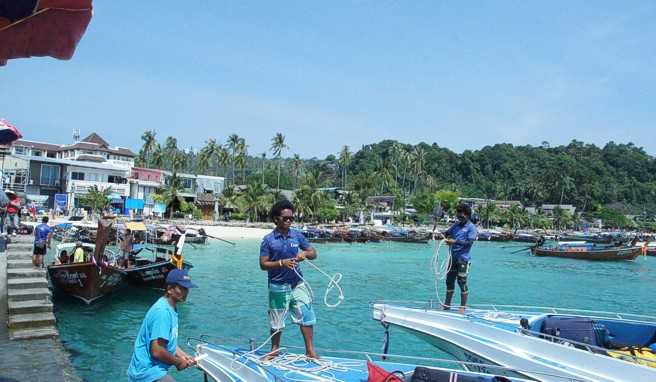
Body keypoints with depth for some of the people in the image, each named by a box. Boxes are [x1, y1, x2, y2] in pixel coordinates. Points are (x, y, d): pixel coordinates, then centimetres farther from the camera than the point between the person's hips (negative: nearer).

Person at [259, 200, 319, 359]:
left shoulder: (297, 235, 1)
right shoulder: (268, 240, -8)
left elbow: (313, 253, 5)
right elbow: (263, 264, -9)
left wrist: (305, 253, -17)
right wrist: (281, 263, -23)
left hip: (297, 283, 3)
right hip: (278, 285, -2)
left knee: (307, 316, 2)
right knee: (276, 321, 11)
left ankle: (310, 351, 14)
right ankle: (274, 350, 31)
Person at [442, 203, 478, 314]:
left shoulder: (471, 227, -7)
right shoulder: (456, 225, 12)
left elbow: (469, 241, -17)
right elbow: (447, 233, 18)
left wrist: (455, 241, -24)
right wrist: (441, 234, -4)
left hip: (463, 259, -6)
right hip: (452, 258, 6)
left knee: (462, 282, -1)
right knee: (449, 281, 12)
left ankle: (462, 307, 9)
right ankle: (447, 304, 24)